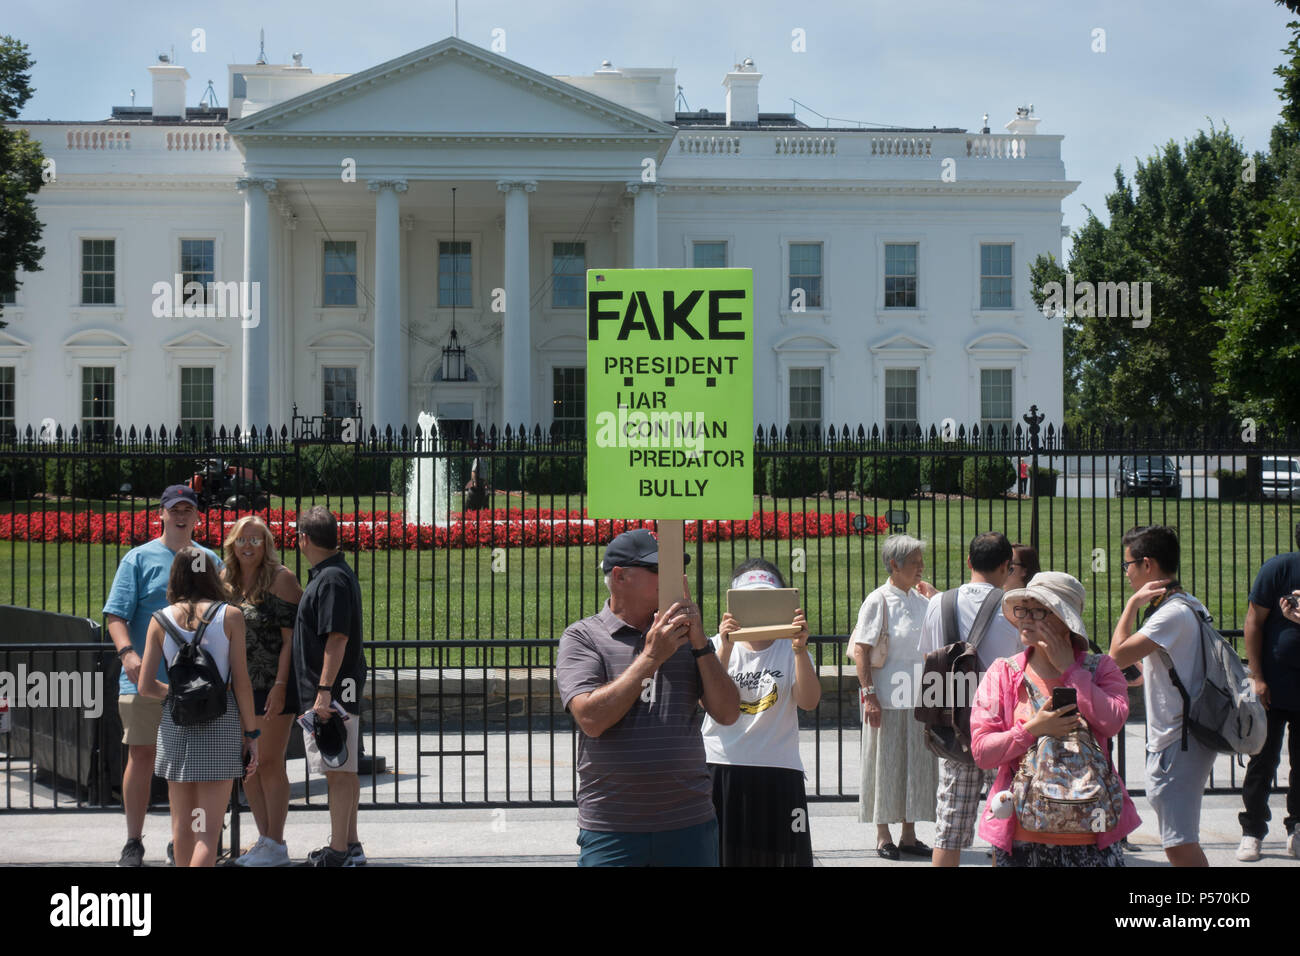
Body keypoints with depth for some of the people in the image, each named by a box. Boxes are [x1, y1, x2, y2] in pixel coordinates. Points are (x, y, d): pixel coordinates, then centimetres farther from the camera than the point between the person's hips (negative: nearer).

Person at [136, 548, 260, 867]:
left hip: (176, 724, 3)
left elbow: (146, 686, -1)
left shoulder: (161, 620, 2)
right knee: (208, 832, -4)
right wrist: (252, 735, 1)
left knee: (182, 826, 16)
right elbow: (241, 682, -6)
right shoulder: (230, 616, -4)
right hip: (220, 722, -3)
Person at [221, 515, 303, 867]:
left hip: (271, 686, -6)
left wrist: (280, 686, -17)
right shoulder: (226, 581, 11)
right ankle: (264, 839, 18)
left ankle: (276, 845, 4)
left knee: (269, 762, -4)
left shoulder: (280, 578, -7)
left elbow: (291, 637, -11)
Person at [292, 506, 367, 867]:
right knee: (343, 770, 15)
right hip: (338, 690, 10)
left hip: (333, 690, -10)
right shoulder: (333, 574, 15)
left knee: (338, 771, -6)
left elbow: (337, 638, -22)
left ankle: (338, 853, -3)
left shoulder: (331, 579, -16)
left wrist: (324, 692, -24)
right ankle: (350, 845, 22)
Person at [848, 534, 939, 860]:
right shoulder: (878, 601, -9)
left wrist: (934, 598, 7)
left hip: (918, 699, 6)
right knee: (885, 766, 2)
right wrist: (869, 694, -18)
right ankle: (883, 837, 11)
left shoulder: (922, 599, 10)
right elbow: (861, 651, -12)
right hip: (887, 699, -6)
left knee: (917, 766, 10)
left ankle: (909, 835, 20)